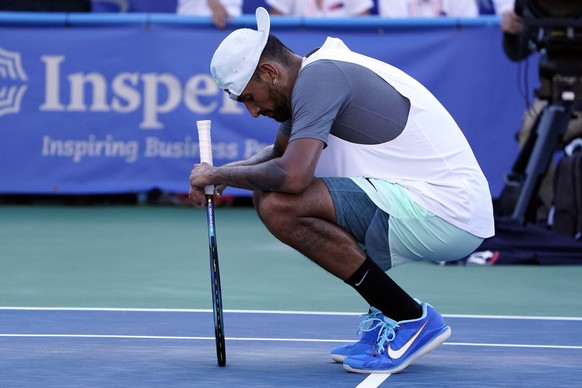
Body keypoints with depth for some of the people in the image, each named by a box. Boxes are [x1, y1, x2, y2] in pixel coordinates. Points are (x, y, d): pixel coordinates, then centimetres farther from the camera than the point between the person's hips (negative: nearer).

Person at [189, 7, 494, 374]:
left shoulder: (319, 77, -14)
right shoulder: (321, 72, 16)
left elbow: (292, 175, -27)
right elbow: (281, 151, 31)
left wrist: (220, 174, -10)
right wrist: (224, 172, 12)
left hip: (446, 215, -10)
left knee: (280, 207, -21)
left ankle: (412, 320, -11)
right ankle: (386, 316, 13)